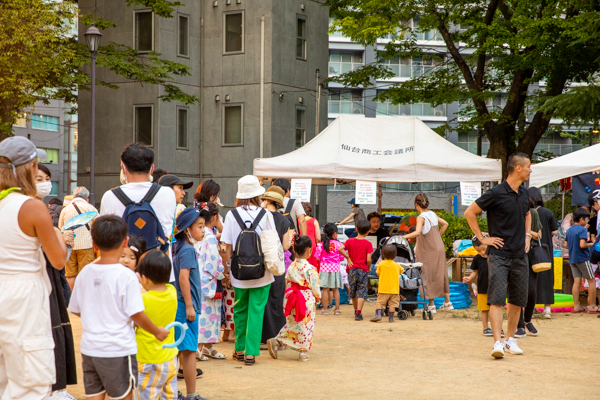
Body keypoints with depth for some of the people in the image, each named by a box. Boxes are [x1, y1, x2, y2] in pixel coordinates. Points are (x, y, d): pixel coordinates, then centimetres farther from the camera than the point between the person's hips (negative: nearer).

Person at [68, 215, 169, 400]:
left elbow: (75, 309, 11)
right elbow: (136, 314, -15)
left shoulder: (85, 273, 2)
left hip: (90, 348, 5)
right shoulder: (126, 276, -15)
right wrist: (157, 332, 1)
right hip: (118, 350, -5)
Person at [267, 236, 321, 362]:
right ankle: (303, 351, 11)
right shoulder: (311, 269, -17)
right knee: (306, 327, 6)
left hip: (292, 298, 6)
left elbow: (287, 282, 7)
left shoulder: (291, 266, 0)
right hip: (307, 300, -6)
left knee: (292, 324, 20)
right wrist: (317, 297, 7)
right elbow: (315, 288, -12)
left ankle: (277, 342, 12)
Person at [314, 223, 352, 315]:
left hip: (324, 268, 0)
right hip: (335, 268, 1)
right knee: (336, 289, 10)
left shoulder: (321, 245, -4)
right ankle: (337, 309, 15)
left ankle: (325, 309, 6)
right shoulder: (338, 244, -4)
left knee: (325, 289, 4)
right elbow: (342, 257, -1)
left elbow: (317, 258, -3)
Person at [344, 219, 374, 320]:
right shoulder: (368, 244, -7)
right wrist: (369, 268, 6)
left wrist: (348, 258, -4)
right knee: (361, 292, -2)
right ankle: (358, 313, -14)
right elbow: (368, 259, -13)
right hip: (363, 270, -3)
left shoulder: (350, 241, 0)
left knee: (353, 292, 17)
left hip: (352, 269, 3)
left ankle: (356, 311, 31)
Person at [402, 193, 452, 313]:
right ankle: (447, 302, 22)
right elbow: (445, 224, 17)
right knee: (441, 274, 15)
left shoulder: (421, 217, -16)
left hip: (429, 251, -7)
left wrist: (403, 237, -28)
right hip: (439, 248, 7)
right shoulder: (432, 214, 6)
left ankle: (431, 305, 3)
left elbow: (417, 232, -31)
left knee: (428, 276, 1)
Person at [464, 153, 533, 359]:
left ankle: (511, 338, 24)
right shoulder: (496, 193, -11)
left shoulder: (524, 194, 11)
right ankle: (497, 343, -16)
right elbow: (469, 212, -7)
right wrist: (482, 238, -7)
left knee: (518, 300, 10)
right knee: (497, 299, -12)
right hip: (499, 255, -7)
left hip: (520, 255, 7)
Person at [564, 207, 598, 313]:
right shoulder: (582, 230, -13)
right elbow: (582, 245, -22)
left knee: (576, 281, 5)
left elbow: (566, 245, 12)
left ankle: (576, 306, 1)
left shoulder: (569, 230, 10)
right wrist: (591, 244, -6)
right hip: (582, 258, -7)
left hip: (572, 259, 7)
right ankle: (592, 306, 3)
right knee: (592, 281, 2)